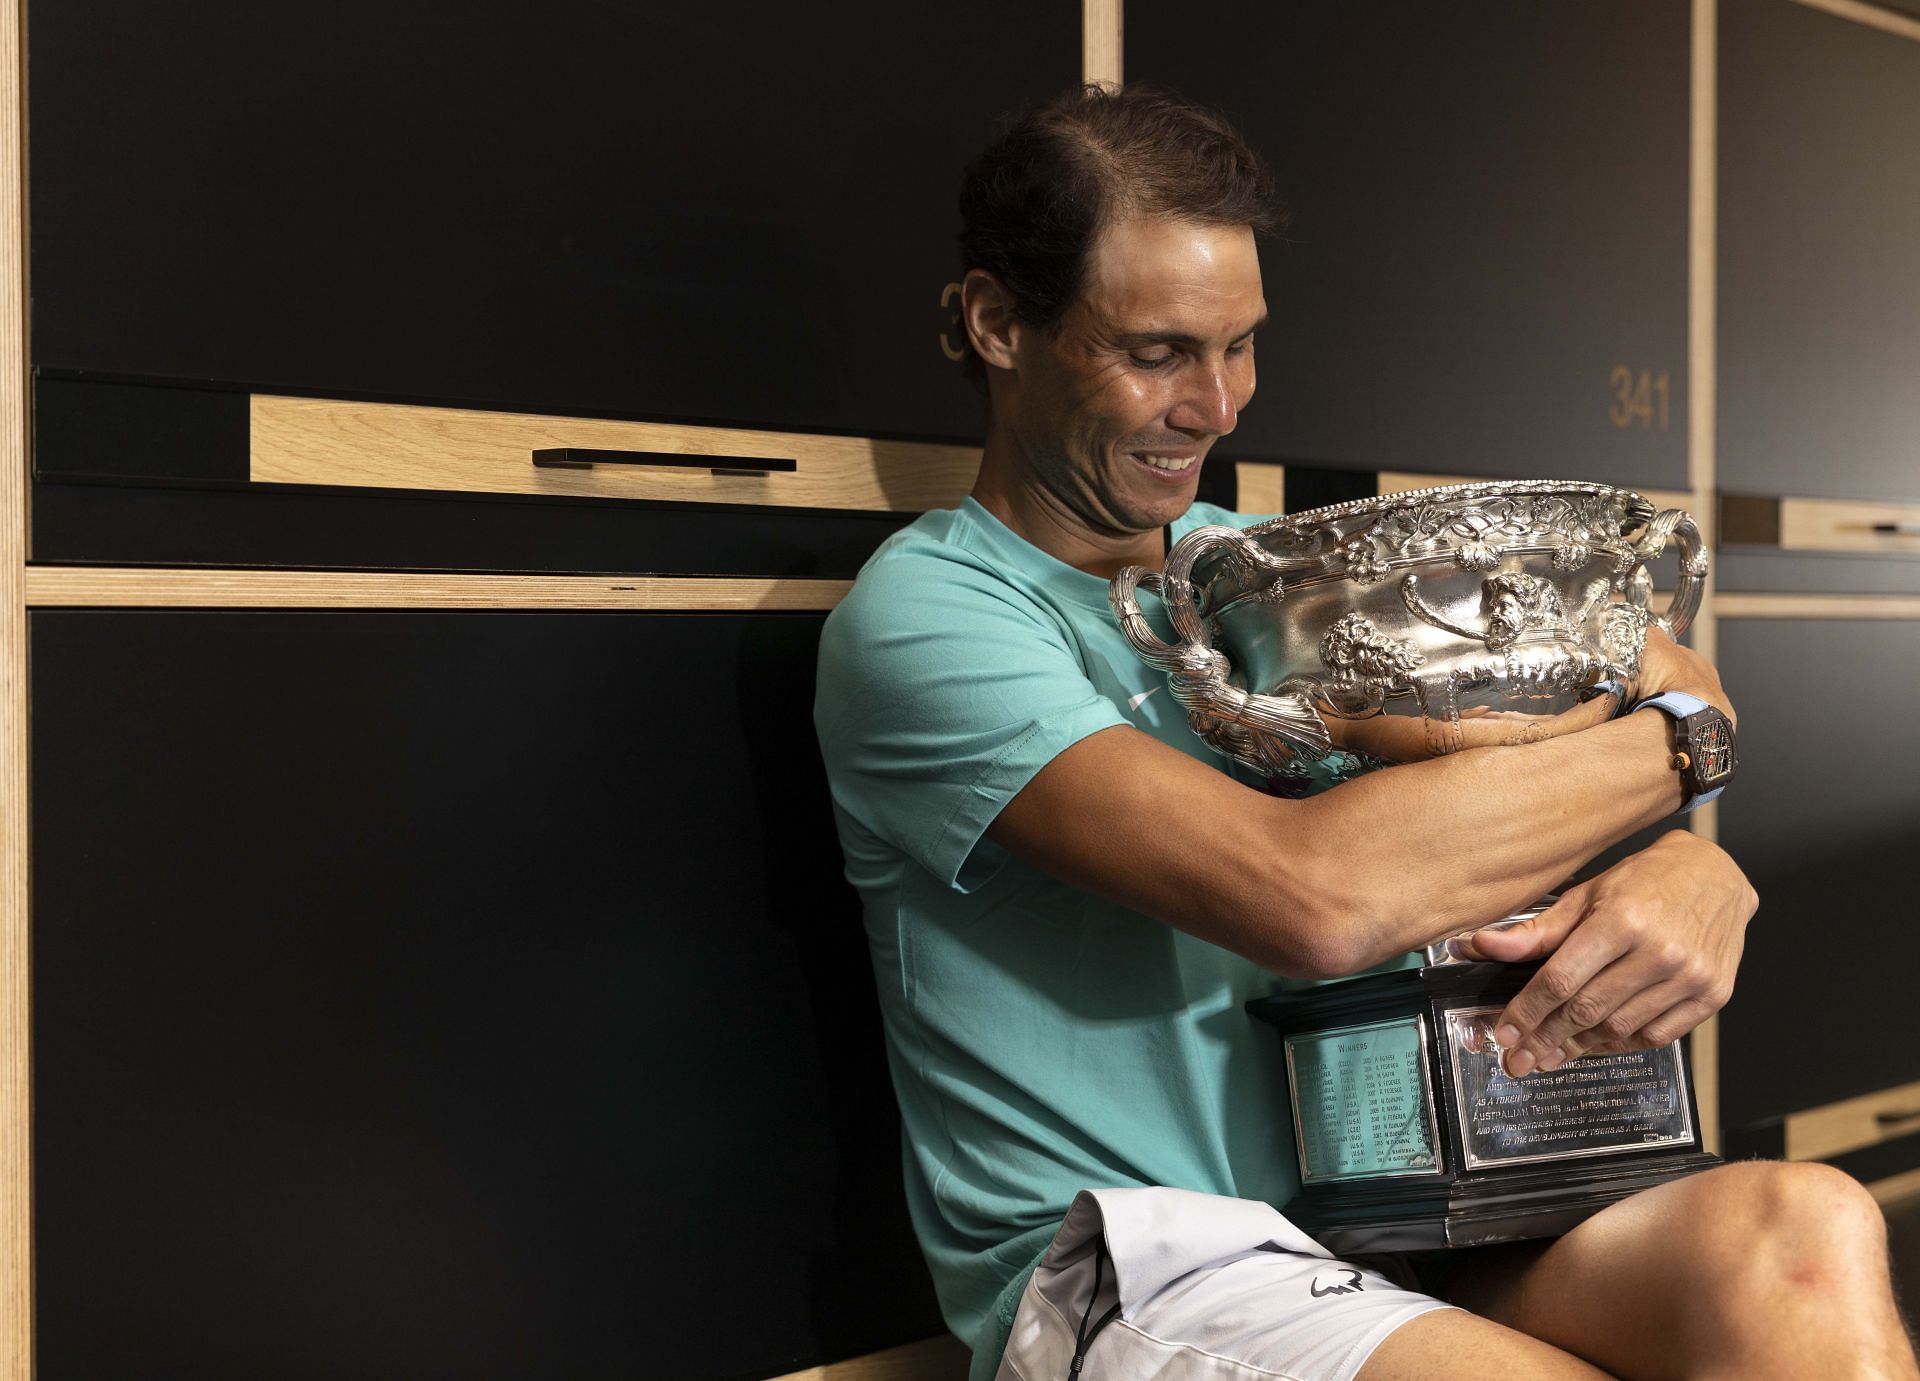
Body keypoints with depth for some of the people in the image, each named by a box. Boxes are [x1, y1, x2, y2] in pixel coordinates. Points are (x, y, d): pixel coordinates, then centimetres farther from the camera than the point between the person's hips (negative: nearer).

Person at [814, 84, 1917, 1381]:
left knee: (1800, 1228, -24)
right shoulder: (922, 616, -10)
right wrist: (1676, 740, -11)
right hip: (1132, 1264, -6)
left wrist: (1700, 865, -14)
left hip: (1380, 1213, 7)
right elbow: (1315, 897, -24)